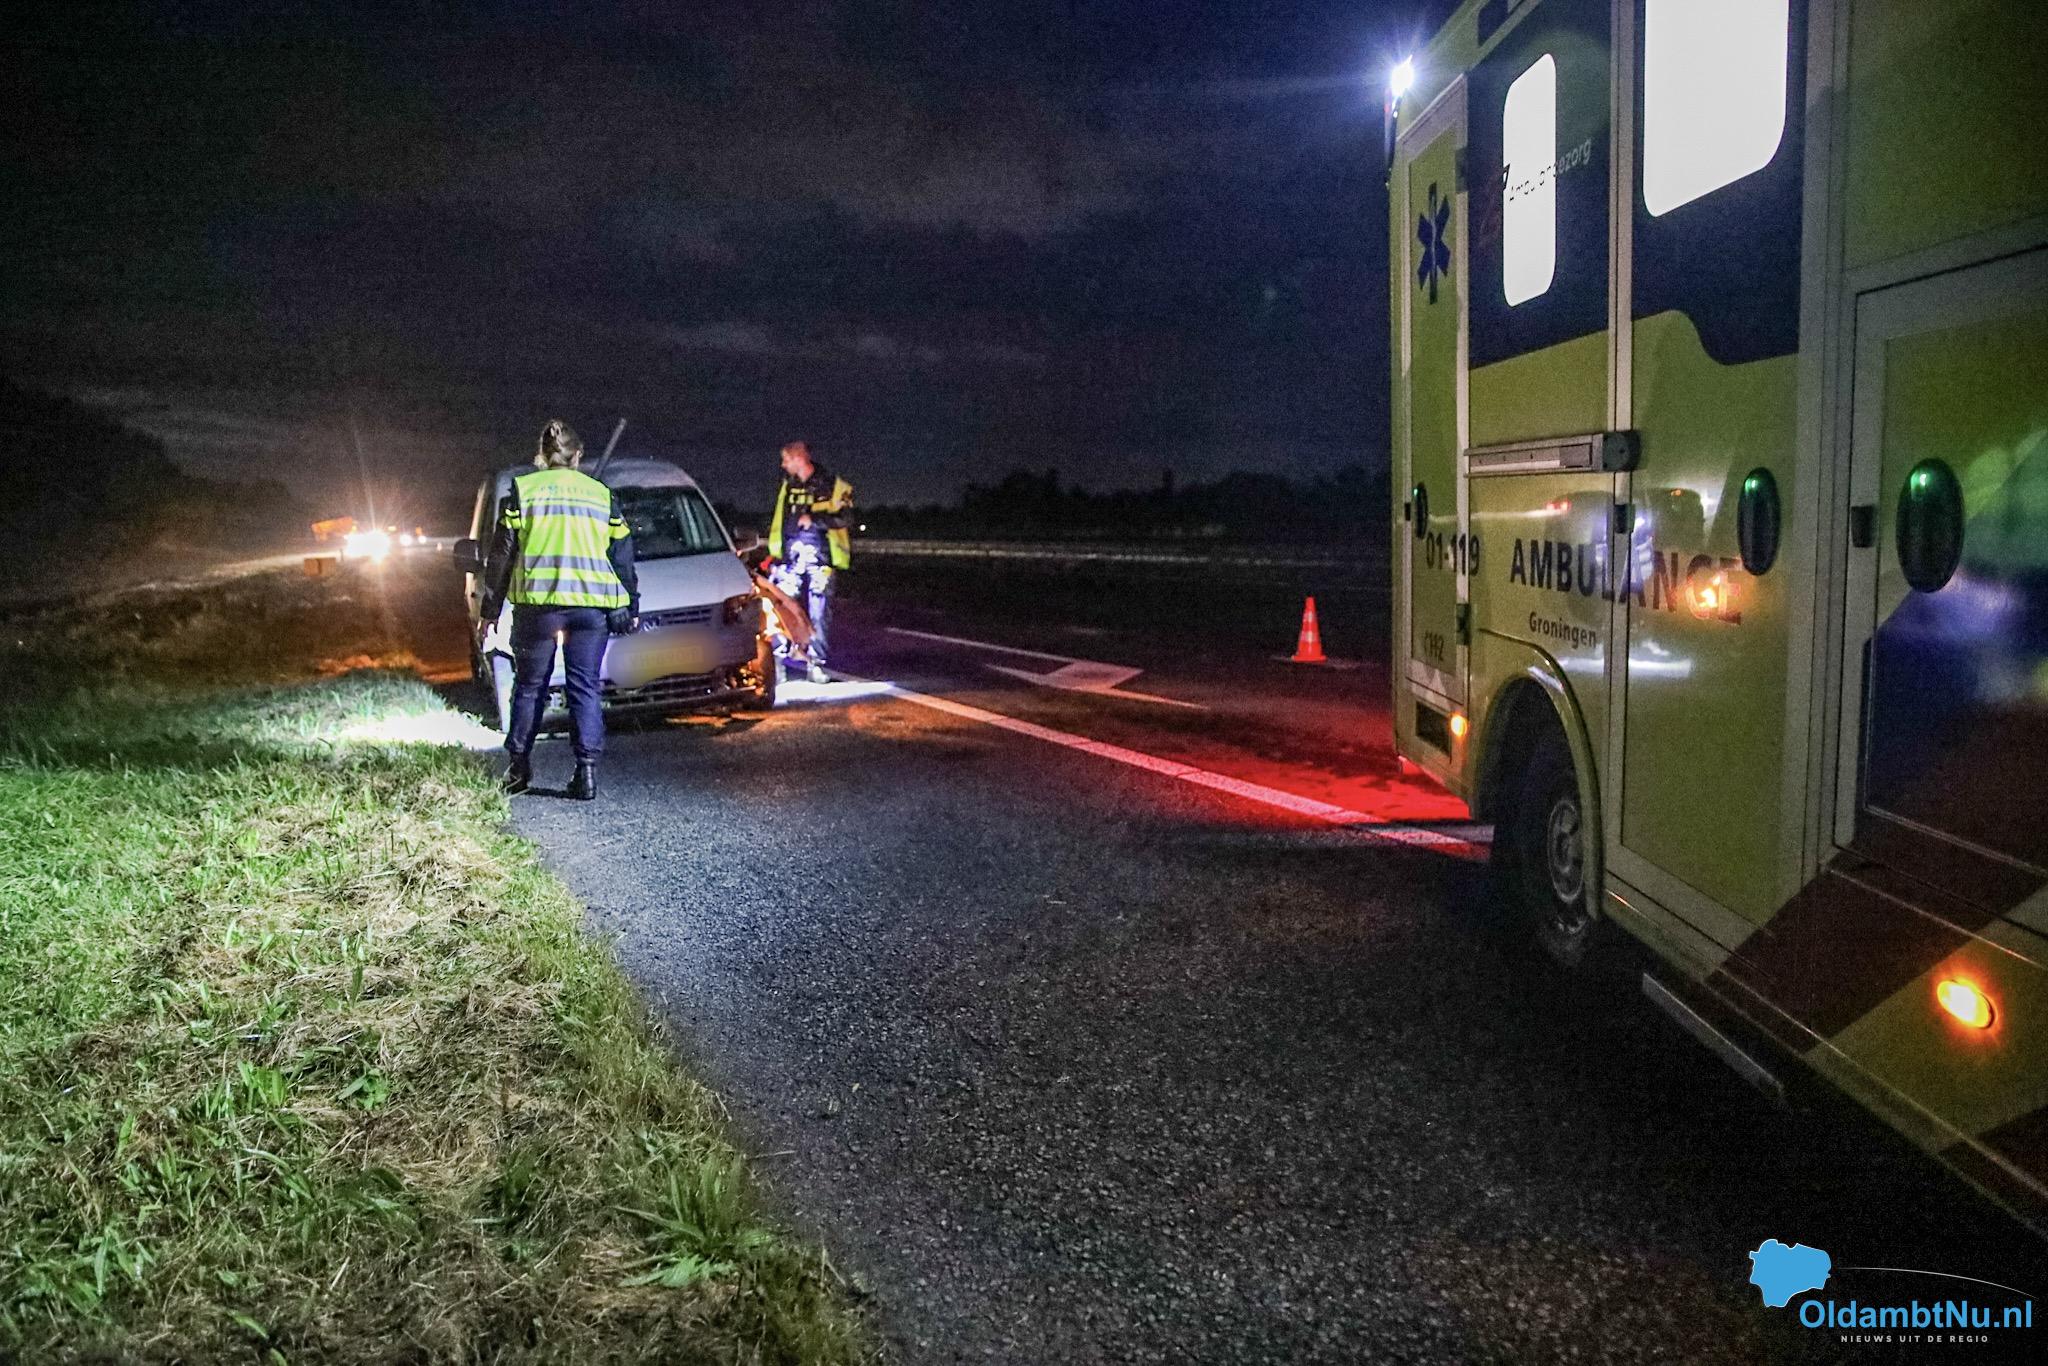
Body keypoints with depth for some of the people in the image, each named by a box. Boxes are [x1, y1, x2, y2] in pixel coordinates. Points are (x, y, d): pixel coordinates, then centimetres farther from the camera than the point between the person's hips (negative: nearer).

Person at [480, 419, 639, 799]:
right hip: (592, 606, 1)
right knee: (585, 687, 5)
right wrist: (630, 607, 19)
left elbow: (501, 554, 4)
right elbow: (622, 557, 12)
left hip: (538, 603, -1)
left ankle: (519, 768, 15)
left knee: (529, 686, 11)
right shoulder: (602, 494, 11)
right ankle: (587, 770, -2)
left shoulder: (522, 489, 6)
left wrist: (490, 608, 9)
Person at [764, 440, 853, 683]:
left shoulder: (832, 485, -1)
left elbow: (845, 518, -10)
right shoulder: (787, 486, 14)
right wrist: (773, 551, 20)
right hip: (789, 557, 3)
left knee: (818, 613, -1)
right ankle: (778, 660, 2)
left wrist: (814, 519, -17)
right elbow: (778, 522, 23)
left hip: (820, 558, -3)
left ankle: (816, 663, 7)